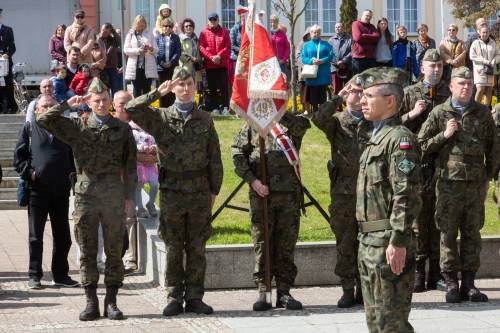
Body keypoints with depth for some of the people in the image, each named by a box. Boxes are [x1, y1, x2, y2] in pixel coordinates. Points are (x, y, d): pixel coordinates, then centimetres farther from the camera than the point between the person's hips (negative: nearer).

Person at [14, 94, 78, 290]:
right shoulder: (29, 129, 4)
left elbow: (74, 155, 18)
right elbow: (19, 156, 2)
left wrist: (71, 174, 3)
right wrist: (29, 173, -9)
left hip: (61, 191, 3)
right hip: (38, 190, -3)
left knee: (62, 236, 7)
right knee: (36, 237, 2)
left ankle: (61, 275, 15)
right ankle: (34, 276, 8)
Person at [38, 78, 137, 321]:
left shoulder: (122, 129, 7)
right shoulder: (77, 126, 7)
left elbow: (130, 165, 7)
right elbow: (44, 121, -1)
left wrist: (129, 196, 3)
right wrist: (68, 104, -2)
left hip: (114, 192, 0)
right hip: (85, 192, 0)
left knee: (114, 249, 1)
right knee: (87, 251, 2)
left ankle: (111, 301, 7)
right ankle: (91, 302, 7)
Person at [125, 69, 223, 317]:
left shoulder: (204, 119, 9)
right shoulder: (160, 117, 5)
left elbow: (214, 158, 9)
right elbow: (131, 110, -9)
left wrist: (214, 190, 5)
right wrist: (157, 93, -10)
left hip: (200, 191, 1)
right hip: (172, 191, -1)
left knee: (197, 248, 4)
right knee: (173, 248, 3)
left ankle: (194, 297, 10)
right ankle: (174, 298, 8)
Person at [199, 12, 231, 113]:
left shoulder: (224, 32, 7)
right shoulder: (204, 33, 6)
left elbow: (228, 47, 0)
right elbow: (201, 47, -1)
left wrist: (219, 56, -14)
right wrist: (211, 57, -13)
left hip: (222, 63, 0)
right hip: (209, 65, 0)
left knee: (224, 86, -3)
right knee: (212, 87, 3)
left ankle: (224, 106, 1)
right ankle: (214, 107, 8)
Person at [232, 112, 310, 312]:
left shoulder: (292, 122, 7)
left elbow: (302, 126, -17)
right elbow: (237, 152, 4)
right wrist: (252, 179, -7)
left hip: (289, 192, 0)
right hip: (261, 193, 0)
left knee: (286, 245, 4)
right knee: (262, 244, 1)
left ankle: (284, 291, 10)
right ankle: (262, 292, 5)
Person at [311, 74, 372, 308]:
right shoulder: (337, 121, 6)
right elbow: (318, 119, -16)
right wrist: (338, 98, -12)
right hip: (343, 192, -1)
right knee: (345, 243, 3)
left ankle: (363, 288, 13)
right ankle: (347, 290, 10)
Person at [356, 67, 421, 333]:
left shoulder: (400, 138, -13)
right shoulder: (376, 137, 18)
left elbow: (406, 196, -21)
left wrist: (398, 242, -25)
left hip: (388, 243, -10)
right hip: (369, 241, 10)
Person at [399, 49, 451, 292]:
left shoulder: (450, 93, 10)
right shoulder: (410, 93, 7)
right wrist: (412, 114, -9)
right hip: (417, 160, -1)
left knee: (439, 217, 3)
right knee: (419, 215, -3)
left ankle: (436, 274, 10)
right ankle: (417, 273, 2)